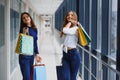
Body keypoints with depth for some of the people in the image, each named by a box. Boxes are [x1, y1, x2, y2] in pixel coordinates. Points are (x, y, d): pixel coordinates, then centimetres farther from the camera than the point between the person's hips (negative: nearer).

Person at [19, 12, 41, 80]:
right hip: (24, 56, -6)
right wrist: (24, 34, -27)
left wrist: (37, 54, 13)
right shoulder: (23, 29, -9)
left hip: (31, 55, 6)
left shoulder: (35, 29, 8)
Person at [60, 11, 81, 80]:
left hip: (73, 54, -6)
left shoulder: (76, 28, -9)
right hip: (65, 54, 6)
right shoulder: (65, 27, 15)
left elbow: (65, 30, -27)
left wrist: (70, 22, -10)